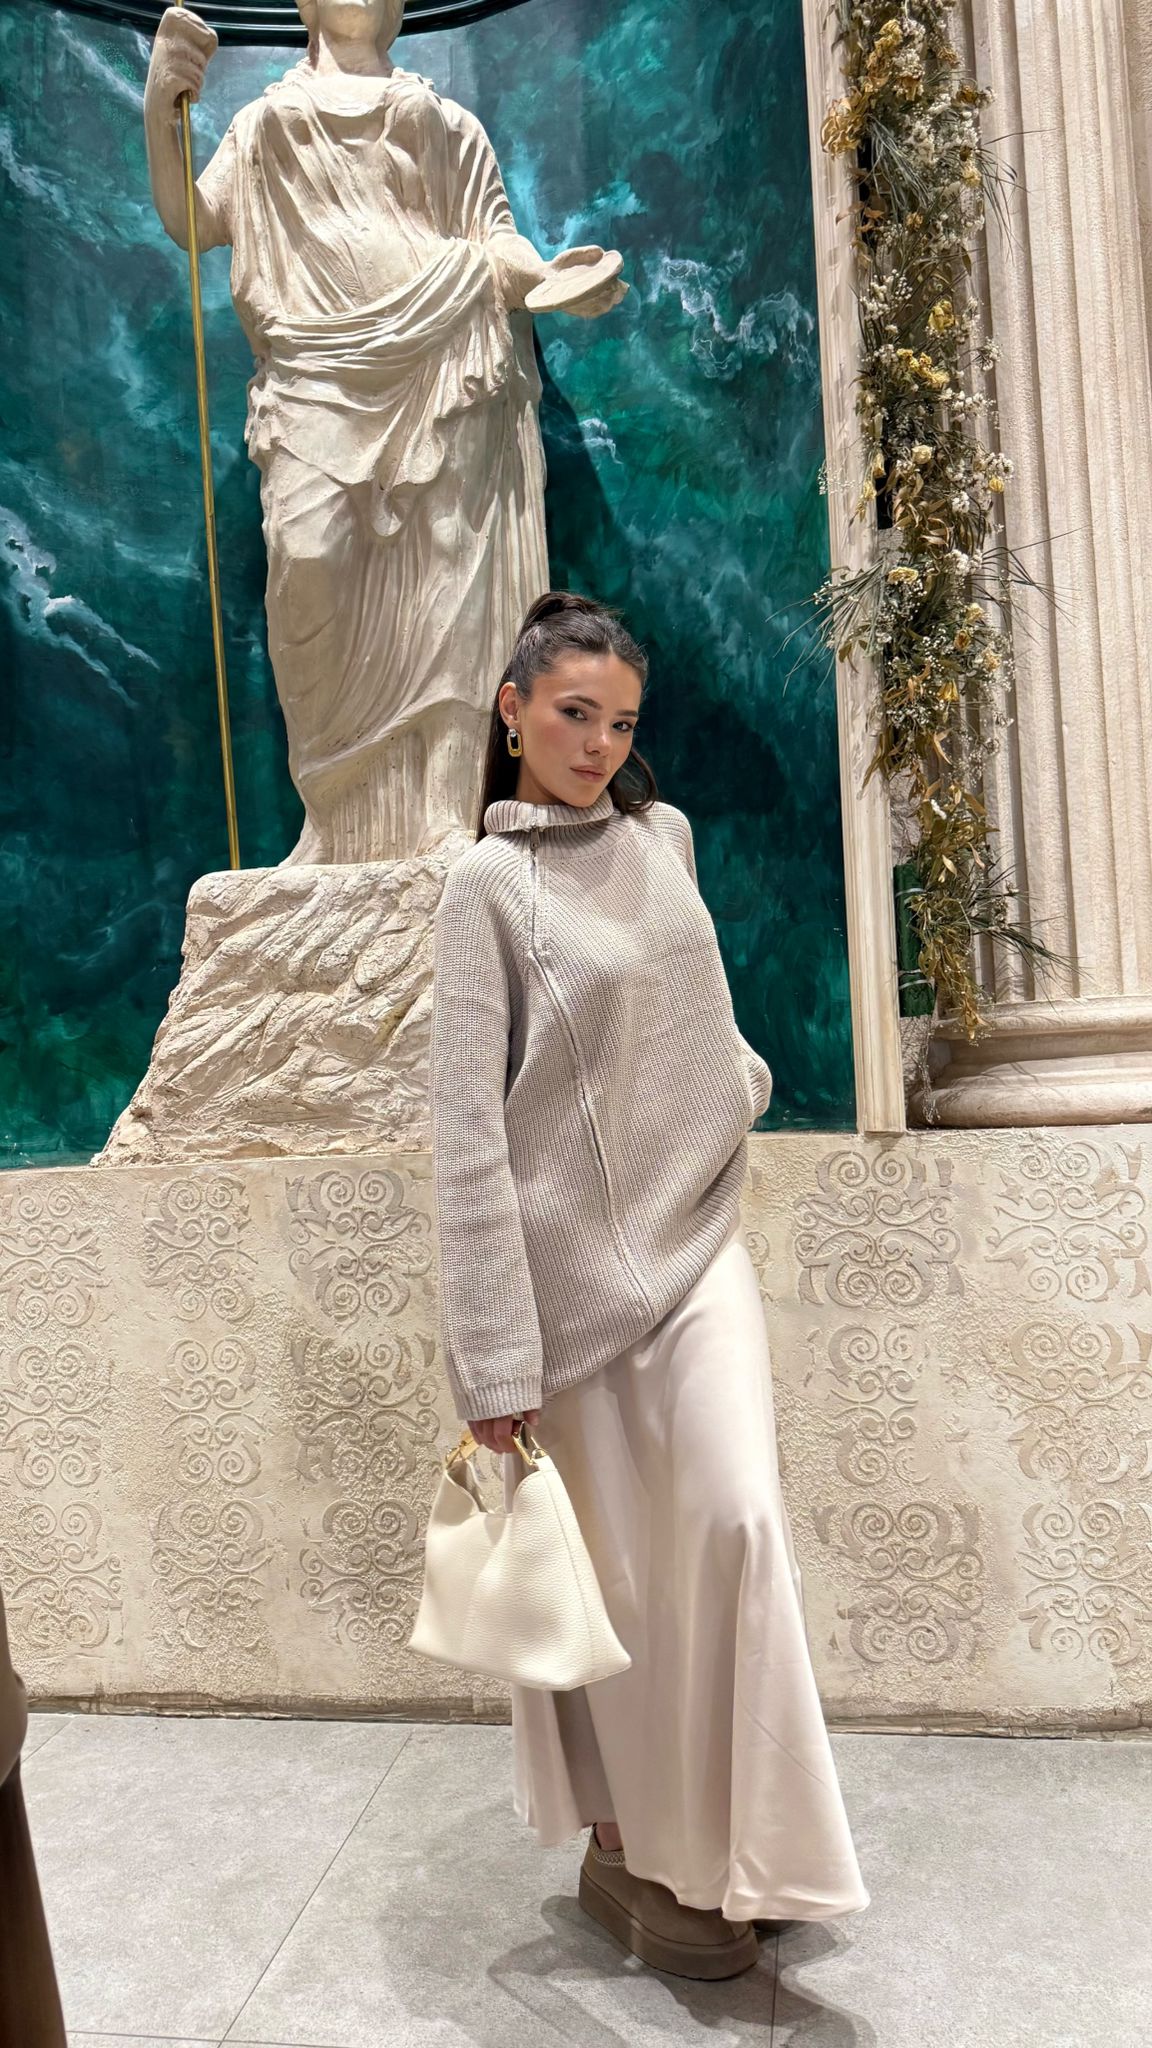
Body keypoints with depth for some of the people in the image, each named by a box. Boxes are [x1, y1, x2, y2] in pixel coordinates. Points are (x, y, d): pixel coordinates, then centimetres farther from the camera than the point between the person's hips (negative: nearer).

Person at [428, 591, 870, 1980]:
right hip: (584, 1262, -4)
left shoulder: (663, 835, 7)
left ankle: (738, 1849, 19)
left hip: (700, 1240, 5)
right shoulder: (489, 883, -10)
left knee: (739, 1521, -1)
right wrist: (495, 1362, -18)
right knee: (616, 1566, 7)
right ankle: (628, 1851, 29)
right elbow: (468, 1131, -15)